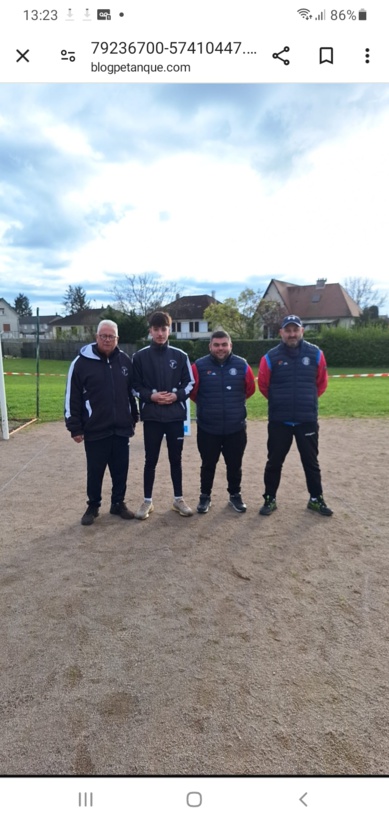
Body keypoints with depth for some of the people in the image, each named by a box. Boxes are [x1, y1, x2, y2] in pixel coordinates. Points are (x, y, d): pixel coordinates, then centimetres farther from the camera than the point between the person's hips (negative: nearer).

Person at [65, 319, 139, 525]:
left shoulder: (125, 361, 5)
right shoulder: (82, 362, -6)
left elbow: (132, 392, 14)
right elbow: (72, 398, -5)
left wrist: (134, 418, 14)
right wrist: (75, 428, -5)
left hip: (121, 429, 3)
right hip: (95, 430, -3)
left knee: (120, 470, 11)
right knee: (95, 471, 9)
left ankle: (118, 503, 29)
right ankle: (93, 506, 27)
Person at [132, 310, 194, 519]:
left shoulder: (180, 356, 3)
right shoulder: (140, 356, -1)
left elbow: (189, 383, 7)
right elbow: (135, 385, 2)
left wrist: (177, 395, -10)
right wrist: (150, 396, -14)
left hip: (175, 415, 1)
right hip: (151, 416, -1)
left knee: (176, 458, 11)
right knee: (151, 459, 6)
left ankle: (178, 499, 24)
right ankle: (147, 501, 20)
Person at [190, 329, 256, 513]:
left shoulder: (242, 365, -4)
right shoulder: (200, 366, -8)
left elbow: (250, 388, 10)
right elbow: (192, 391, 4)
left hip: (236, 427, 1)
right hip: (207, 428, -1)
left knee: (234, 464, 14)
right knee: (208, 465, 13)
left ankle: (235, 495, 33)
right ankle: (205, 496, 30)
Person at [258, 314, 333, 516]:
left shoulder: (315, 354, -2)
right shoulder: (271, 357, -6)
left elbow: (321, 382, 11)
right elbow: (263, 385, 5)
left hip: (307, 420, 1)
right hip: (278, 420, -1)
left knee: (311, 461, 13)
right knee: (274, 462, 9)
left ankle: (316, 499, 29)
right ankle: (270, 499, 24)